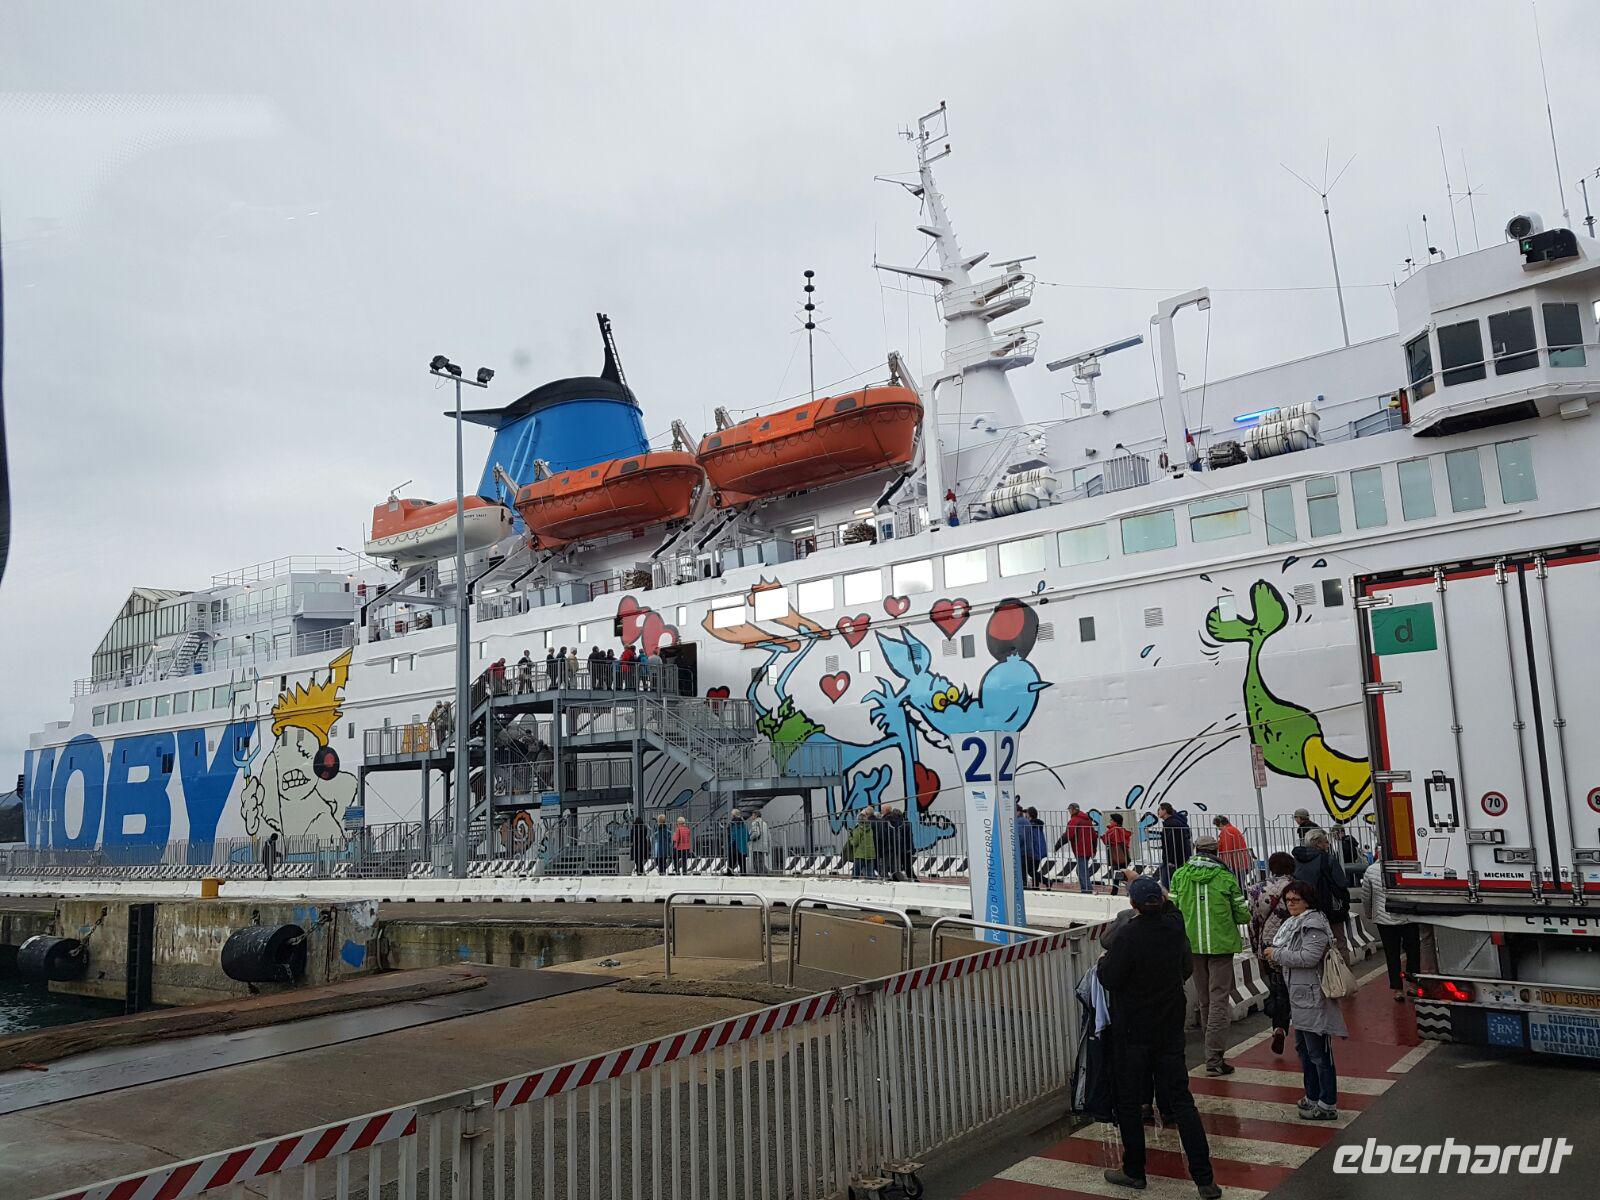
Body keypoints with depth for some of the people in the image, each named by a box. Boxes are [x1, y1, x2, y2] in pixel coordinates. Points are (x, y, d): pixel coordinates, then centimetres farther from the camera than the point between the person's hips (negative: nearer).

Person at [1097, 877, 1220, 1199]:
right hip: (1171, 1026, 5)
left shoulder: (1128, 936, -21)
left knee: (1129, 1102, 9)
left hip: (1133, 1030, -5)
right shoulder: (1175, 928, -1)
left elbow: (1110, 980, -19)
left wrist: (1104, 961, 0)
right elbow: (1186, 969, 14)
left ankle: (1134, 1172, 19)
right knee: (1181, 1098, 8)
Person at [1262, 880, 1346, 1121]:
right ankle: (1312, 1097, 32)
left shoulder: (1314, 924, -16)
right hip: (1298, 996, 10)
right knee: (1303, 1049, 20)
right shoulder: (1292, 923, 14)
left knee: (1319, 1053, -3)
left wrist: (1277, 954, -18)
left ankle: (1327, 1105, 5)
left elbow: (1309, 957, -27)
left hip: (1313, 999, -10)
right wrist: (1277, 959, 8)